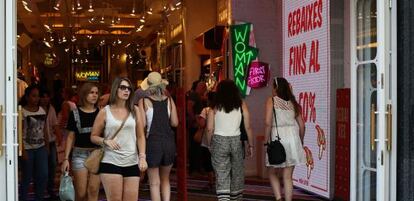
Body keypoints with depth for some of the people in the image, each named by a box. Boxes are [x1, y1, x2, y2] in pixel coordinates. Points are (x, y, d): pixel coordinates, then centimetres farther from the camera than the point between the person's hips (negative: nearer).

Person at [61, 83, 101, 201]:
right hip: (80, 154, -1)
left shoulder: (100, 113, 7)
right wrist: (66, 158, -1)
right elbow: (70, 137, 5)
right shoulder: (75, 113, 4)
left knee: (93, 190, -7)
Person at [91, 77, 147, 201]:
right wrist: (106, 141, -13)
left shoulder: (134, 111, 9)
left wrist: (142, 157, -3)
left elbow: (140, 136, 9)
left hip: (132, 163, 2)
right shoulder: (105, 112, 3)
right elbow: (93, 136, 7)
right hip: (110, 162, -2)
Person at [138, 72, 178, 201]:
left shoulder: (144, 101, -5)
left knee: (154, 182, 4)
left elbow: (142, 124, -10)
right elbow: (174, 123, 1)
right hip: (169, 141, 3)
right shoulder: (169, 100, 2)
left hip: (152, 141, -3)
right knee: (165, 179, 19)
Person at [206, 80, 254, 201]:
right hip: (236, 141, 2)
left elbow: (210, 129, -3)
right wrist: (250, 145, 9)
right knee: (237, 174, 14)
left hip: (219, 141, -1)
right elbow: (248, 127, 2)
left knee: (222, 176, -1)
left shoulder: (215, 107, 0)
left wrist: (210, 144, 9)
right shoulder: (241, 105, 3)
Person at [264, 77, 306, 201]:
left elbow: (268, 122, -12)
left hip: (277, 137, -3)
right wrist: (300, 142, 22)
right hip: (293, 137, 3)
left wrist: (266, 140, -4)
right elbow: (301, 125, 11)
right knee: (288, 176, 8)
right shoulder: (292, 102, 12)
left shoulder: (272, 100, 0)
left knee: (272, 173, 13)